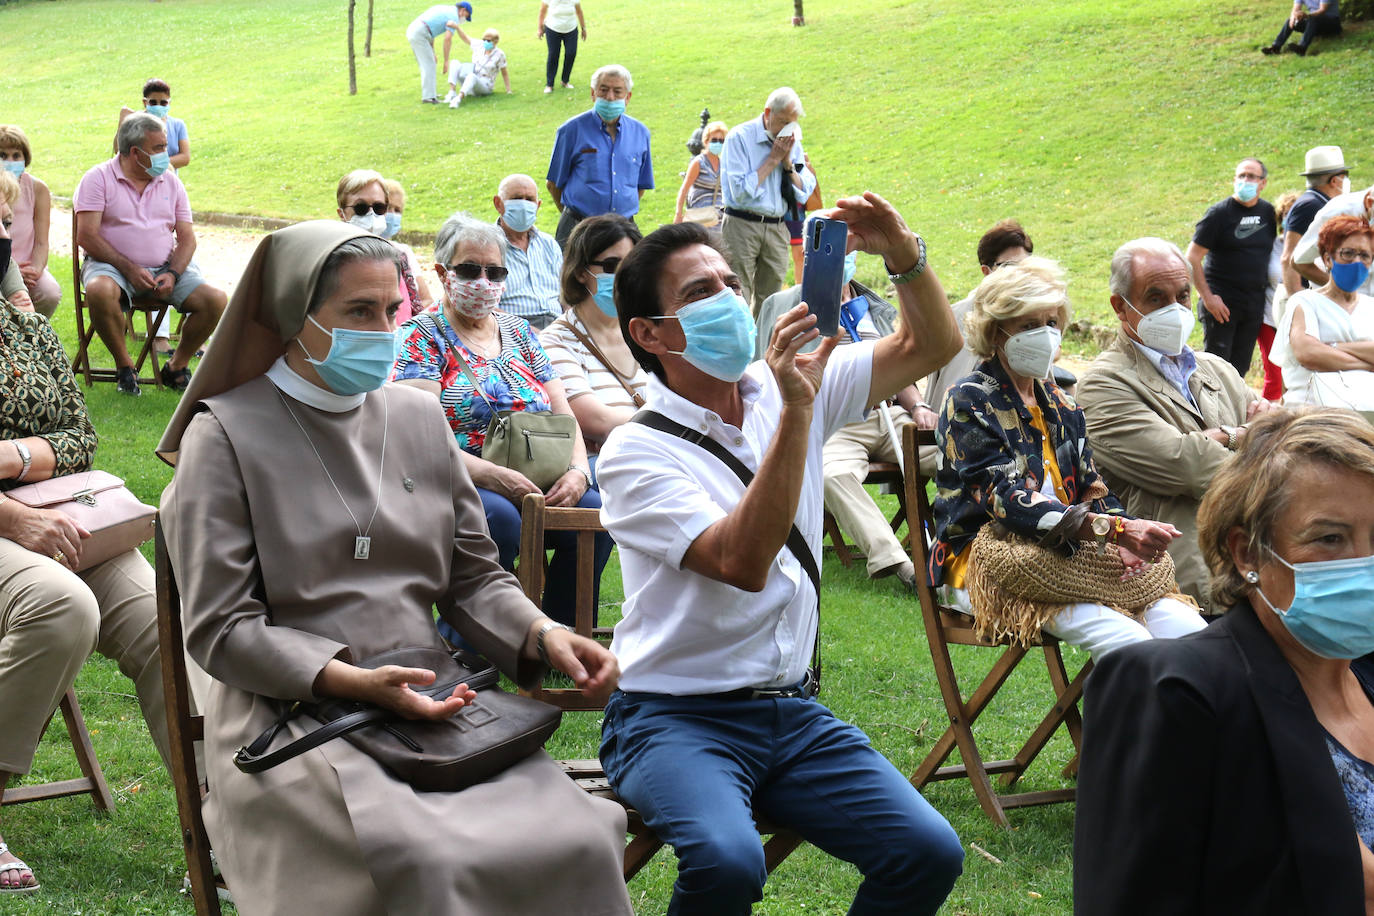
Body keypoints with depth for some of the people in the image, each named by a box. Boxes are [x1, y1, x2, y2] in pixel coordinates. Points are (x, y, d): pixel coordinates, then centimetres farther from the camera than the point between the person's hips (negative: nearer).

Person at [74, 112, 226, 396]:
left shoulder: (170, 182, 11)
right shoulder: (99, 178, -2)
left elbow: (187, 238, 8)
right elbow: (86, 236, -9)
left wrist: (172, 274, -11)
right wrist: (129, 269, -18)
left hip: (166, 268, 4)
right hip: (114, 266, -3)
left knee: (216, 301, -19)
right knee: (99, 291, -39)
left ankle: (176, 367, 2)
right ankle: (124, 367, -15)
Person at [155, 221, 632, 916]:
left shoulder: (418, 416, 15)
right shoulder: (227, 434, 0)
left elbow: (474, 577, 18)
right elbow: (219, 629, -5)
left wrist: (542, 635, -3)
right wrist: (350, 682, -18)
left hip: (432, 701, 5)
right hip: (292, 714, -4)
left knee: (580, 835, -21)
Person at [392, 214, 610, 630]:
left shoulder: (518, 331, 20)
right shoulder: (423, 335, 4)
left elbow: (564, 415, 15)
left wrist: (578, 471, -7)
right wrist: (493, 475, -23)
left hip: (538, 483, 5)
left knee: (594, 512, -24)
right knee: (500, 518, -36)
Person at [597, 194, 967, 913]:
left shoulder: (788, 390, 7)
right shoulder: (635, 450, -11)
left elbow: (929, 346, 7)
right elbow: (742, 561, -25)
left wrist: (904, 255, -12)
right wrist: (796, 411, -28)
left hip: (793, 712, 5)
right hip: (675, 715, -5)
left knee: (929, 852, -15)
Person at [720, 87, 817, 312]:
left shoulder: (792, 141, 10)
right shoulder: (740, 137, -6)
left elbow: (804, 193, 8)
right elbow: (740, 191, -15)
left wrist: (787, 162, -5)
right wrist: (773, 160, -10)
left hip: (777, 229, 5)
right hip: (742, 224, -5)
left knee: (769, 300, 6)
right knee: (738, 301, -8)